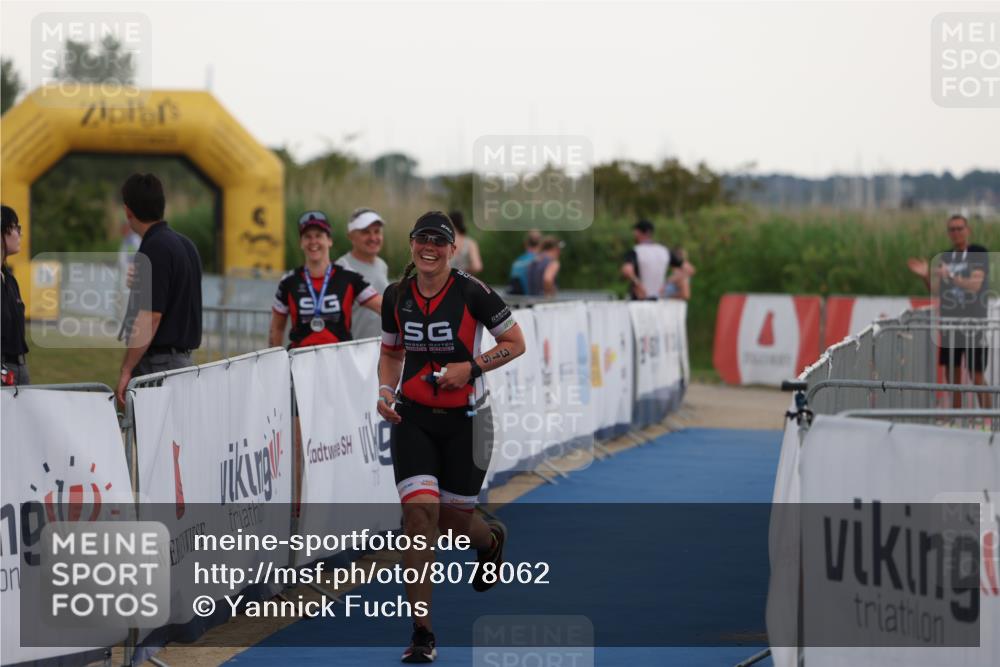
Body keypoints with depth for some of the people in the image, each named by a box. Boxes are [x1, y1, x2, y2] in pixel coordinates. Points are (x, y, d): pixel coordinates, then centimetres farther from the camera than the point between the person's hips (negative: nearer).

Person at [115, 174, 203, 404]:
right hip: (182, 359, 9)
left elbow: (150, 316, -21)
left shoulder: (154, 249, -16)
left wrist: (126, 369, -18)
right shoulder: (185, 244, 13)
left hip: (158, 363, -9)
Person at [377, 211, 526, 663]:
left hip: (464, 420, -2)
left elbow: (515, 343, -4)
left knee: (453, 519, 7)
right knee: (419, 511, -14)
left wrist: (470, 366, -17)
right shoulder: (396, 297, 1)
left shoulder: (471, 293, -11)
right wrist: (385, 391, -2)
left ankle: (491, 540, 50)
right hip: (413, 419, 2)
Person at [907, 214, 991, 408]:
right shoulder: (945, 257, 13)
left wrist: (951, 276, -30)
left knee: (977, 376, -7)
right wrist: (926, 276, -7)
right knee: (952, 376, 8)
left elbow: (975, 285, -17)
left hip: (973, 322, -6)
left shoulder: (979, 254, -5)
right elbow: (936, 289, 12)